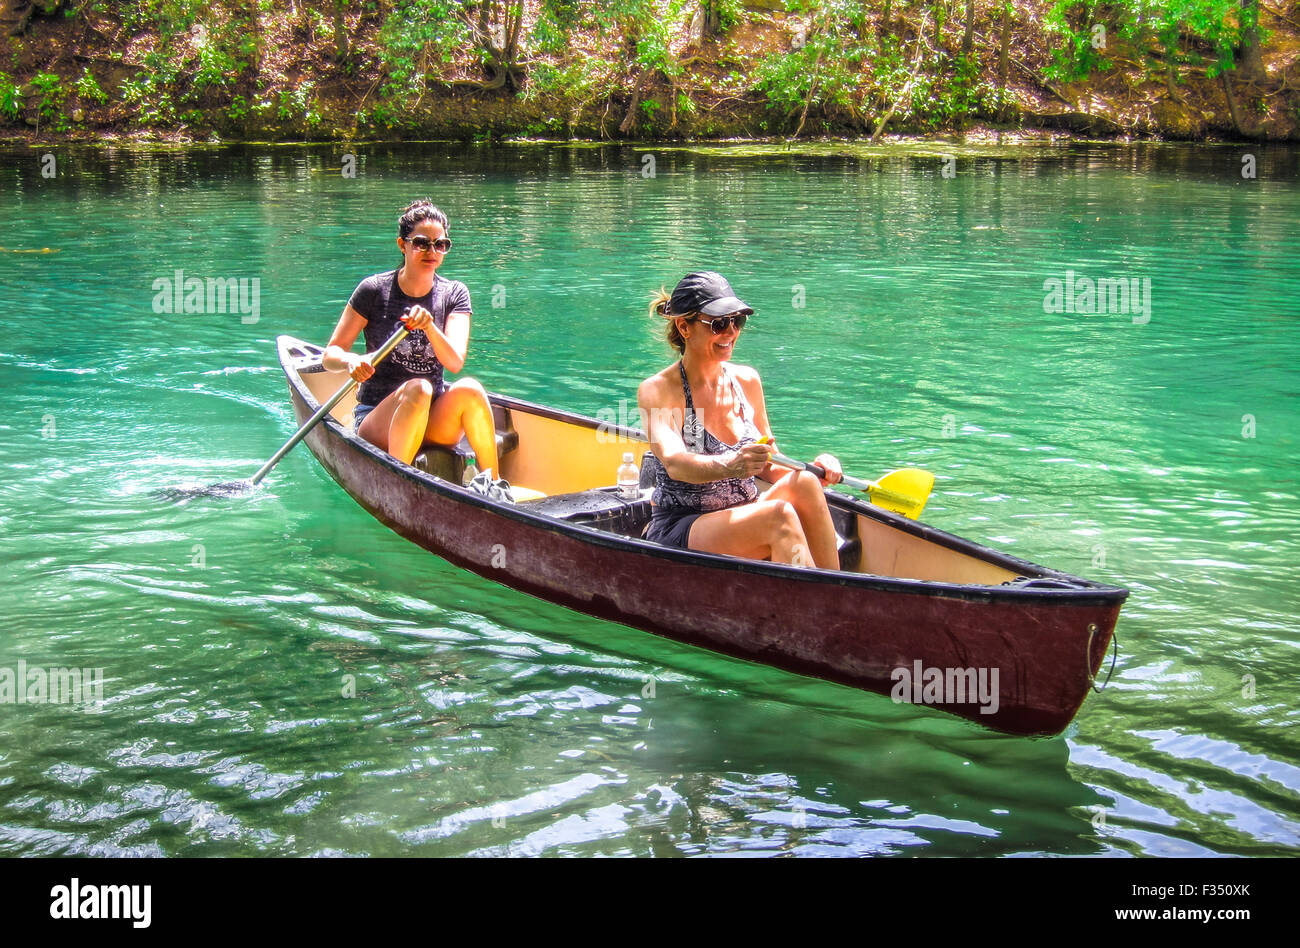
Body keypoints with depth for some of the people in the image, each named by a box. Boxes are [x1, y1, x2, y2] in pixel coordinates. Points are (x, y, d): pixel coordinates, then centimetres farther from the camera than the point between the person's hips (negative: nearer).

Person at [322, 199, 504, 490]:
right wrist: (351, 361, -25)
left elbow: (455, 362, -11)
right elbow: (330, 355, -2)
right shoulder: (374, 290, -3)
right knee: (417, 389, -34)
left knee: (469, 389, -29)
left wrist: (429, 326, -30)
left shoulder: (453, 294, 3)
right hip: (376, 419, -2)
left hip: (435, 418, 2)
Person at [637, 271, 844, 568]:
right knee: (780, 516, -32)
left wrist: (812, 468, -6)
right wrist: (728, 466, -47)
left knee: (805, 484, -25)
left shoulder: (747, 380, 9)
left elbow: (768, 466, 16)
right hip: (680, 533, -5)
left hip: (741, 521, 5)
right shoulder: (657, 391, -9)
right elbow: (674, 462, -27)